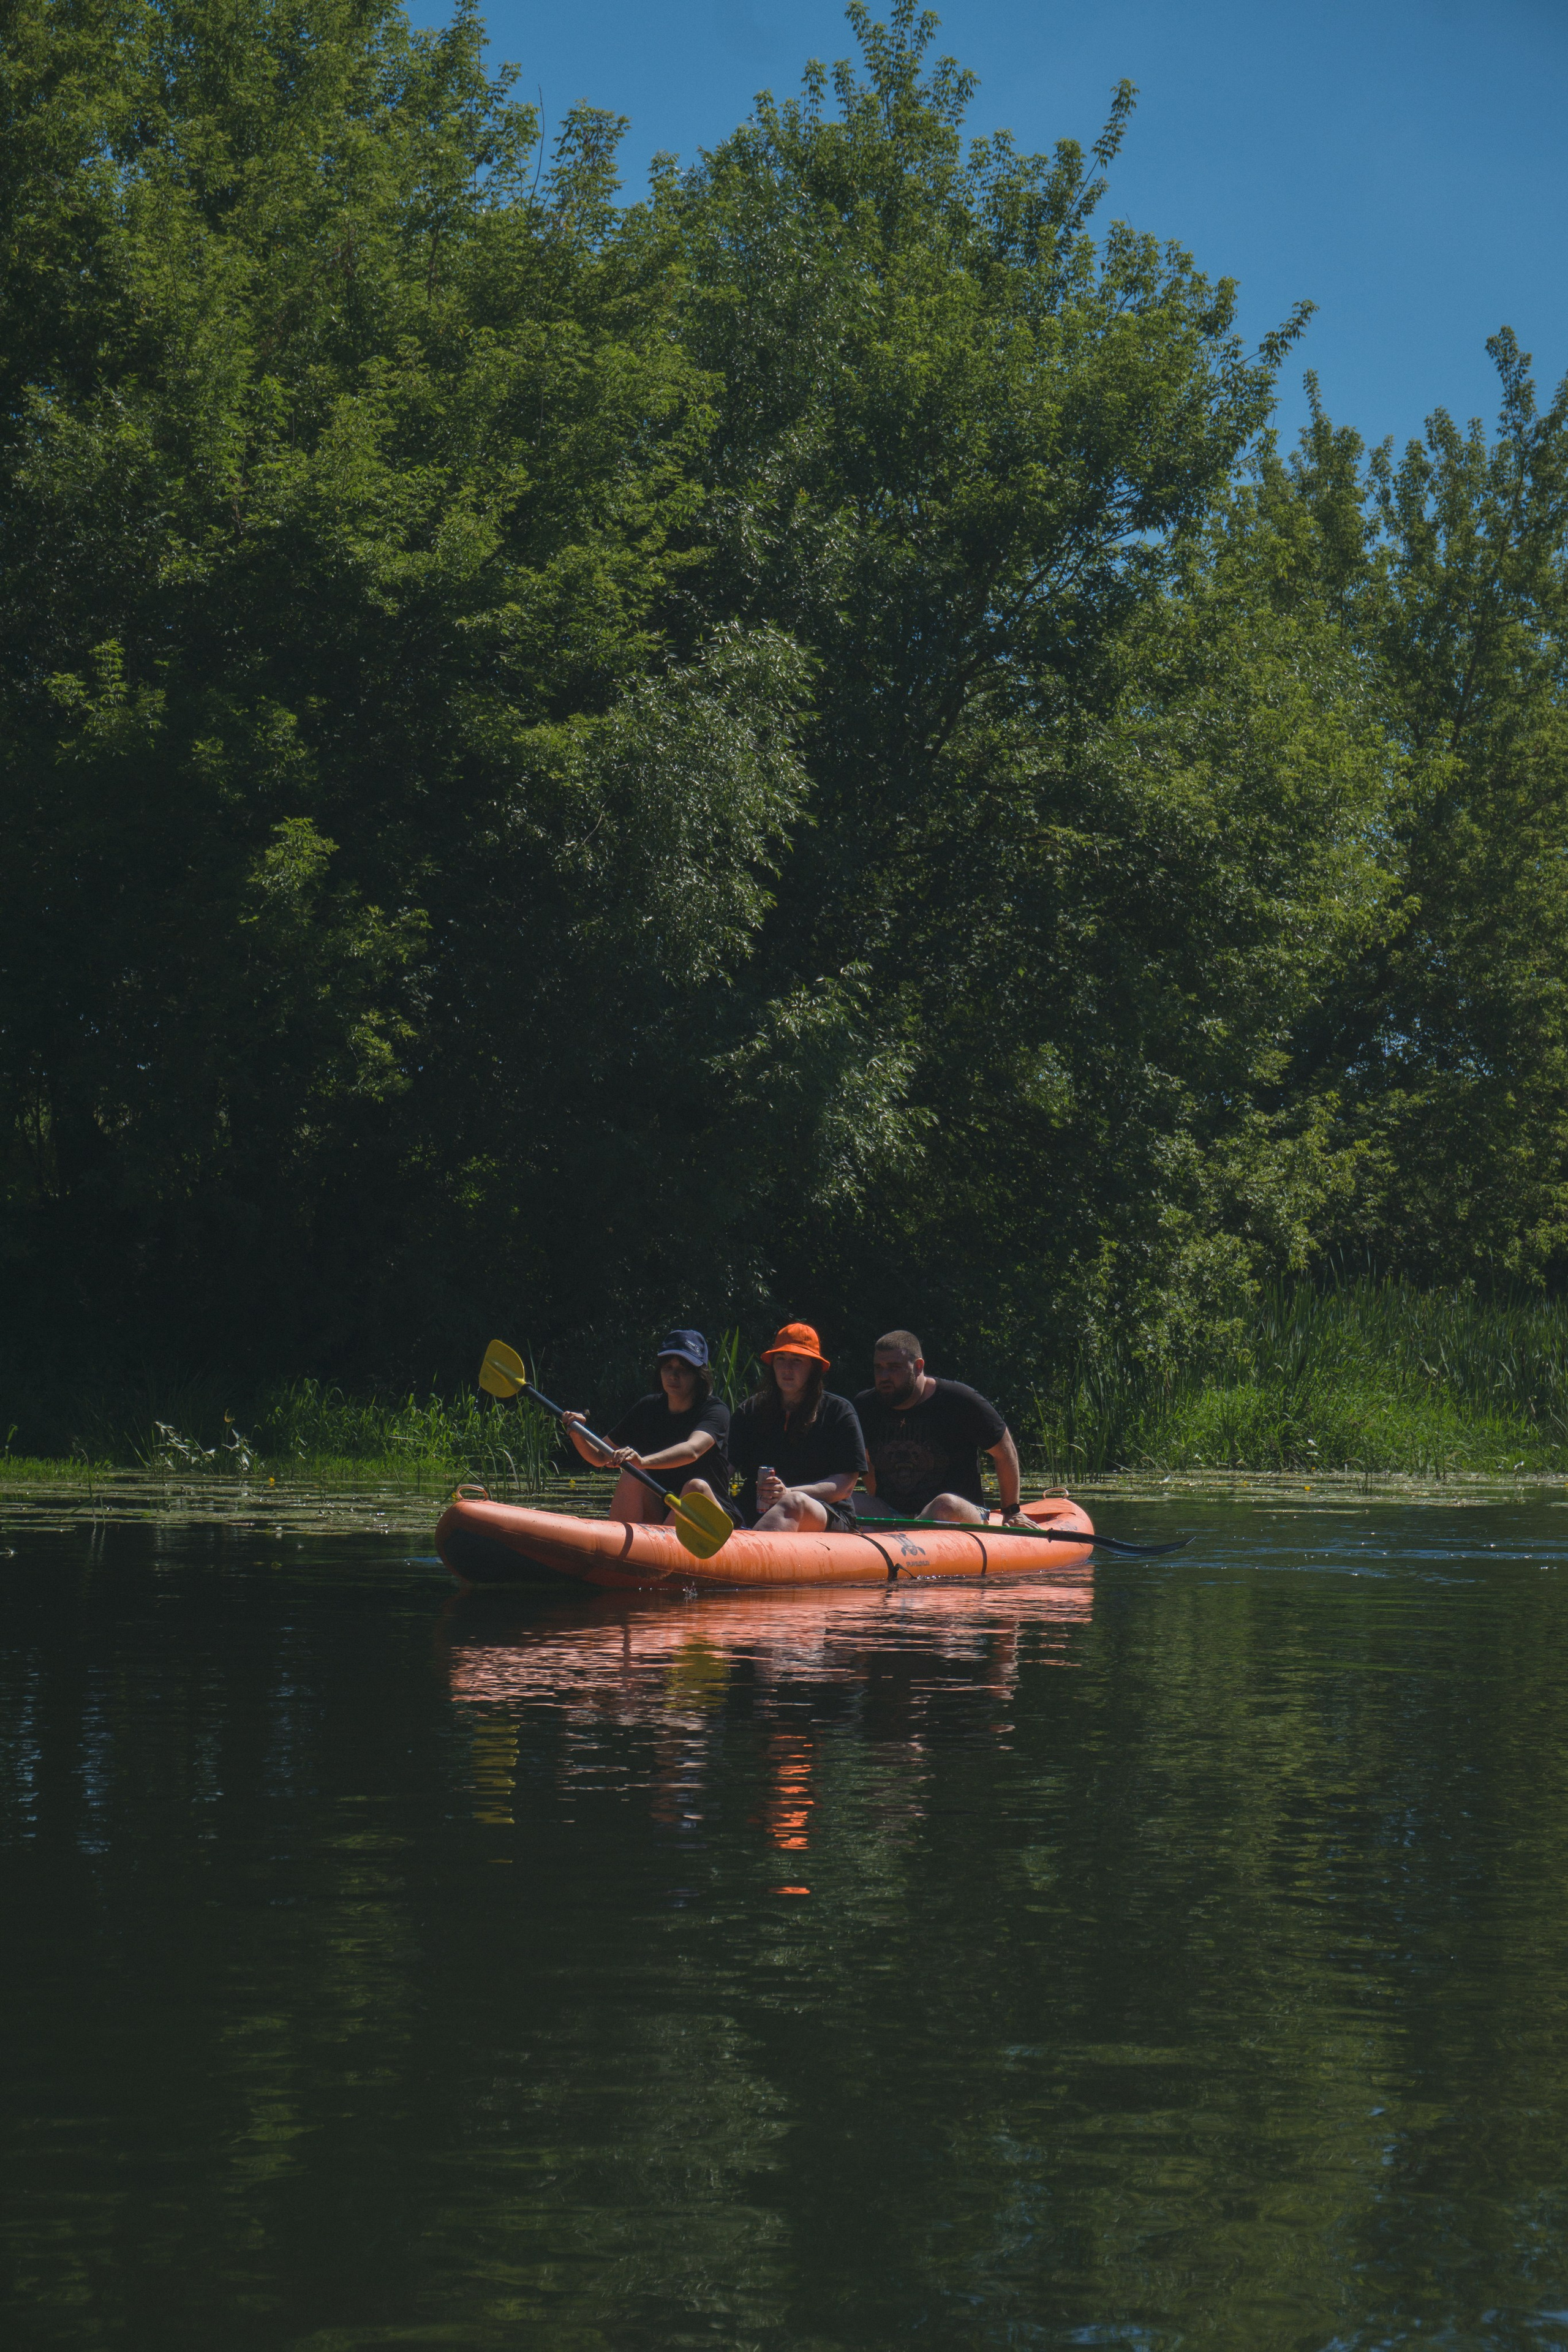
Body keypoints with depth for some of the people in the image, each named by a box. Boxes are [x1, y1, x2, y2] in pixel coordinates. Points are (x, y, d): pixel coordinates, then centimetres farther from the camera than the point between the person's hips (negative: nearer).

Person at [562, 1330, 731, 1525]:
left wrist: (643, 1461, -48)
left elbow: (692, 1450, -31)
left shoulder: (715, 1410, -9)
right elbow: (600, 1458, 10)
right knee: (631, 1478, -23)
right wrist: (577, 1435, -12)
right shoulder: (648, 1408, 6)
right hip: (656, 1514, 4)